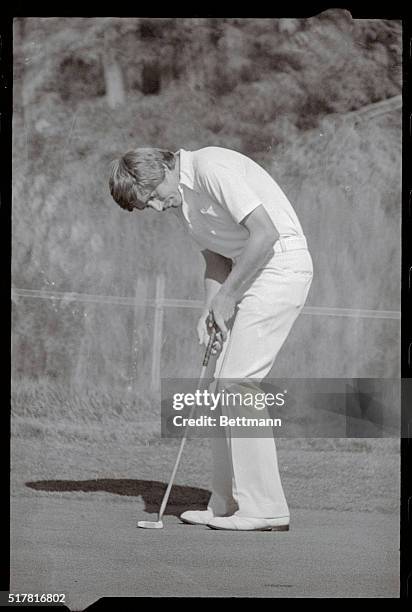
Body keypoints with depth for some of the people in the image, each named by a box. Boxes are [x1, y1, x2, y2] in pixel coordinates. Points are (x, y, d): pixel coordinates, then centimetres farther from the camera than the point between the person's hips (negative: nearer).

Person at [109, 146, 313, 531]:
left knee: (238, 383, -13)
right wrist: (210, 311, 0)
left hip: (281, 264, -10)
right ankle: (227, 504, 12)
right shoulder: (179, 200, 12)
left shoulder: (212, 168, -18)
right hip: (252, 273, 10)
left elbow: (265, 233, -23)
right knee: (226, 384, 8)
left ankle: (264, 510, -11)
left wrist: (226, 296, -15)